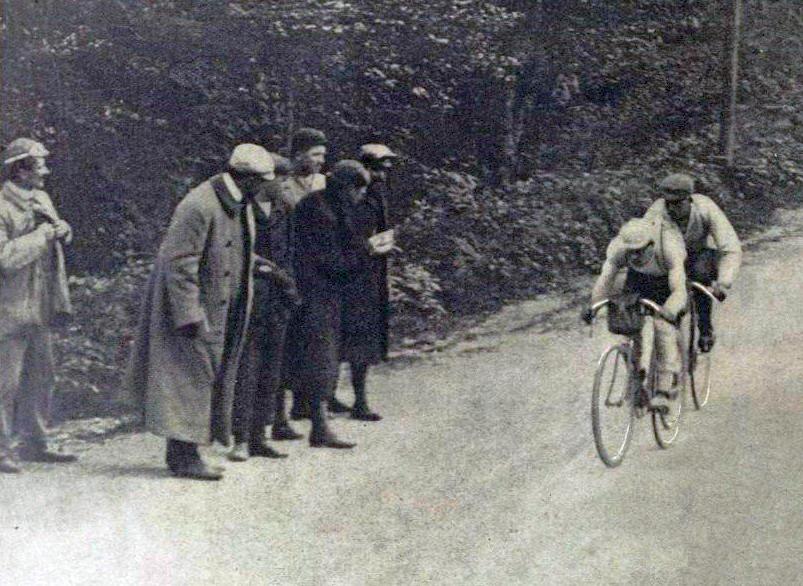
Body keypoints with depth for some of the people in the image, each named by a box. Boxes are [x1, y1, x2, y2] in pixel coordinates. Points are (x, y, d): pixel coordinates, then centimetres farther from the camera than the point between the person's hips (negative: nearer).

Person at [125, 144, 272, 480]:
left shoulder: (241, 206, 9)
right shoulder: (198, 207, -21)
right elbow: (178, 263, -23)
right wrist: (189, 315, -24)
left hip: (221, 310, 10)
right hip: (192, 309, -10)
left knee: (211, 380, 12)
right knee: (190, 378, -6)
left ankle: (180, 452, 20)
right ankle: (185, 456, 0)